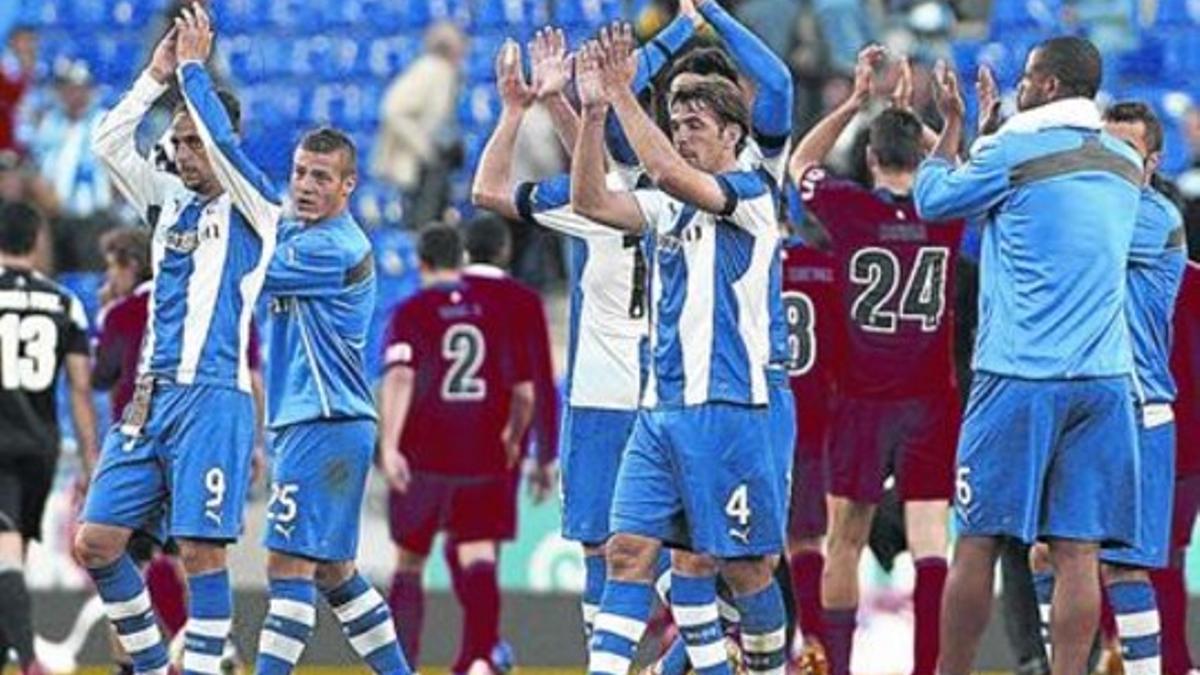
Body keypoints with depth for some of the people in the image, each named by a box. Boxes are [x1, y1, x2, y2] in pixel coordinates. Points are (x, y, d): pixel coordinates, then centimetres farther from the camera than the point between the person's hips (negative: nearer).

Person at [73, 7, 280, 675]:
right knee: (96, 541, 2)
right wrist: (157, 75, 4)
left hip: (212, 396, -7)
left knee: (202, 550, -10)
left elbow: (223, 143, -17)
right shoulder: (170, 199, 17)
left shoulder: (254, 208, -1)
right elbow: (108, 143, 10)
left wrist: (193, 66, -8)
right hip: (151, 395, 7)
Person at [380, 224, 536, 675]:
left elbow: (399, 377, -17)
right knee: (478, 556, -2)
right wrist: (513, 440, 28)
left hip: (423, 457, -1)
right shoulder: (497, 312, 8)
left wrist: (389, 445, -23)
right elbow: (524, 392, 9)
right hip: (483, 458, 2)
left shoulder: (411, 313, -1)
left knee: (409, 563, 11)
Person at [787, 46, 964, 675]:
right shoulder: (948, 213, -2)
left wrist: (855, 100, 11)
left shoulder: (849, 209, -7)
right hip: (932, 403, 1)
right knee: (929, 545, -4)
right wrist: (925, 114, 22)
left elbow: (800, 163, 13)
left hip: (862, 403, -1)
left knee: (845, 542, 12)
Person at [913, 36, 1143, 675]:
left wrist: (951, 123, 21)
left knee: (978, 541, 3)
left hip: (1018, 377, -5)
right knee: (1076, 551, 0)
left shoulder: (1013, 151, -6)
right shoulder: (1126, 164, 12)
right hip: (1103, 379, 5)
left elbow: (933, 198, 8)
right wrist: (995, 124, 34)